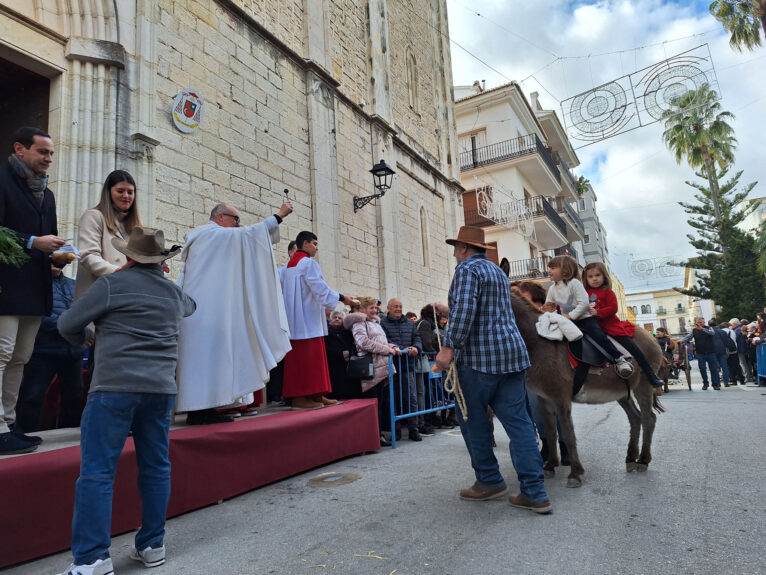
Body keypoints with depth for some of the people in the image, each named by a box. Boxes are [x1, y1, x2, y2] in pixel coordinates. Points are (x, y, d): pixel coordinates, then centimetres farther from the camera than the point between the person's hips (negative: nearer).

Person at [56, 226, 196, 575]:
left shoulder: (112, 283, -1)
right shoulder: (174, 292, 15)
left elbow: (67, 323, 3)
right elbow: (190, 307, 39)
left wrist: (83, 339, 25)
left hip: (115, 387, -5)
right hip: (161, 389, 5)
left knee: (96, 471, 0)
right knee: (156, 468, 11)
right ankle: (152, 546, 20)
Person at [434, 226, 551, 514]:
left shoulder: (467, 269, -7)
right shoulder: (497, 271, 22)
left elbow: (464, 311, -22)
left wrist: (449, 347, -24)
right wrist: (449, 309, 41)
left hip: (479, 356, -9)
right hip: (512, 352, 9)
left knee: (472, 420, 7)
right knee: (518, 422, 5)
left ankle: (490, 482, 18)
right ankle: (534, 493, 5)